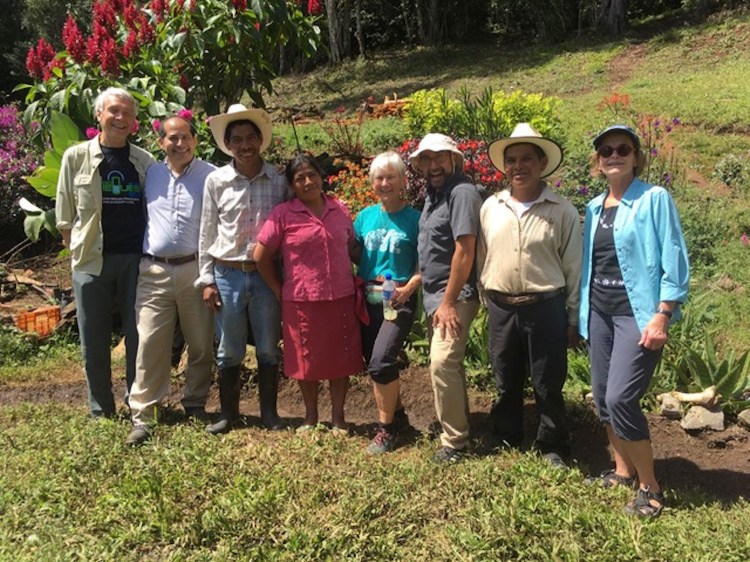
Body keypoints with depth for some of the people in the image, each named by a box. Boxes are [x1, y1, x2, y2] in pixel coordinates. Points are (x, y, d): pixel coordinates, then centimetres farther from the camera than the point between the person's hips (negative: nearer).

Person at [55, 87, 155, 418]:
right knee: (94, 341, 7)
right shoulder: (76, 157, 4)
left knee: (138, 338, 4)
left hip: (136, 259, 1)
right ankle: (100, 411, 20)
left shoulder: (145, 161, 7)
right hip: (91, 260, 0)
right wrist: (77, 247, 1)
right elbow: (64, 214, 7)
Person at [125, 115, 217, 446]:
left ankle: (195, 406, 25)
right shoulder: (149, 174, 10)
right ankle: (142, 416, 5)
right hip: (154, 271, 2)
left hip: (195, 269, -1)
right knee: (150, 344, -1)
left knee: (201, 344, 8)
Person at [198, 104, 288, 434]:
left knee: (269, 349, 10)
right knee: (229, 351, 10)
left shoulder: (279, 180, -1)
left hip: (267, 275, 0)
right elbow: (207, 233, 3)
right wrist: (207, 280, 1)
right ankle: (228, 413, 26)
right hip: (227, 274, 0)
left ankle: (269, 413, 25)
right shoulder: (216, 181, -2)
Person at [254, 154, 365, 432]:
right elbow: (261, 256, -2)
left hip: (342, 299, 2)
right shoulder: (283, 214, -5)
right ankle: (311, 417, 30)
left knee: (340, 359, 10)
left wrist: (355, 284, 9)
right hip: (302, 302, -2)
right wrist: (280, 292, 0)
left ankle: (338, 417, 26)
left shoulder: (340, 210, 5)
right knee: (307, 360, 12)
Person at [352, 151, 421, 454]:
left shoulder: (414, 219, -5)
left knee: (381, 361, -18)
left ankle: (385, 428, 1)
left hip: (399, 300, -5)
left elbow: (423, 264, -5)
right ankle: (397, 412, 36)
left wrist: (409, 287, -20)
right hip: (367, 300, 5)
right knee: (374, 363, 12)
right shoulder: (365, 216, 7)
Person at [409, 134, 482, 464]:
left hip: (454, 296, -9)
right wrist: (414, 286, 15)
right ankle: (456, 423, 32)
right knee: (448, 363, 17)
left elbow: (464, 252, -21)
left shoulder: (462, 192, -15)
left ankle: (454, 441, -2)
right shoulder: (433, 192, 12)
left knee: (442, 363, -14)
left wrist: (448, 302, -21)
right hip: (433, 295, 9)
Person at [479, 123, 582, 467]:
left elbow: (574, 268, -2)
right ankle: (506, 444, 32)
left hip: (545, 307, -3)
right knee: (506, 383, 15)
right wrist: (488, 301, 11)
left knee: (548, 386, 6)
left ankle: (553, 450, 23)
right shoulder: (490, 207, 5)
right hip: (501, 308, 3)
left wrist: (573, 320, -2)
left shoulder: (562, 212, -5)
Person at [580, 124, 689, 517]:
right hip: (599, 312, 7)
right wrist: (582, 312, 12)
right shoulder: (595, 207, 11)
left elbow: (674, 263, -10)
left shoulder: (655, 199, -6)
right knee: (603, 397, 10)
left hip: (637, 314, -6)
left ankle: (650, 488, 3)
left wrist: (661, 317, -17)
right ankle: (623, 470, 28)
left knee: (620, 399, -14)